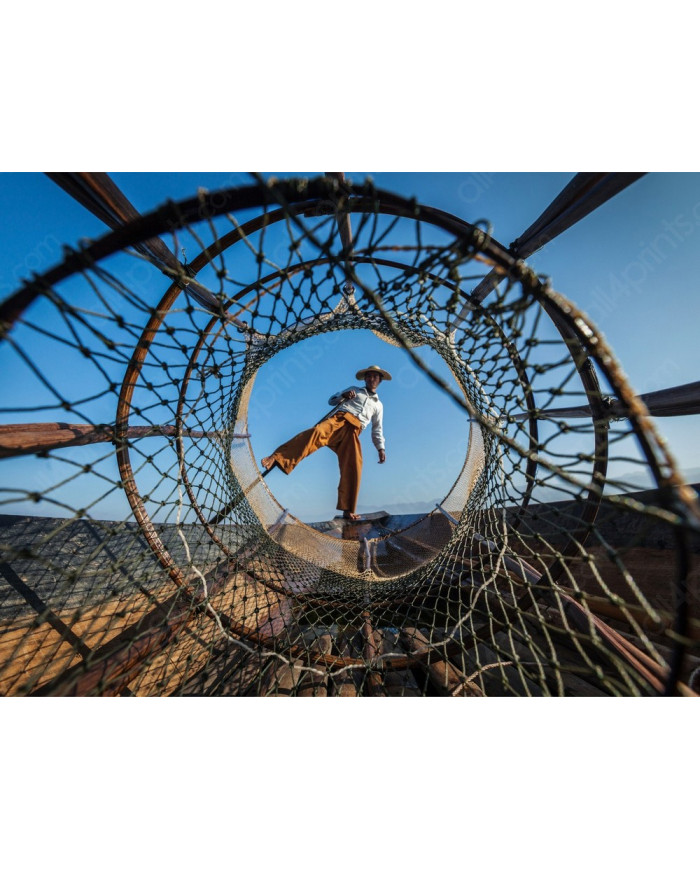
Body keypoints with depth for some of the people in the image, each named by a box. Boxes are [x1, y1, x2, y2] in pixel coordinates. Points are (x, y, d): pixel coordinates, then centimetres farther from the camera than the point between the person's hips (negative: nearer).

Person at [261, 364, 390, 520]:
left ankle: (347, 510, -4)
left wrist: (381, 448, 15)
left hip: (352, 431, 2)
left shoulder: (378, 405, 32)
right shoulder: (354, 390, 29)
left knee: (353, 468, -14)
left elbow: (377, 430, 28)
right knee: (317, 432, -35)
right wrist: (343, 395, 6)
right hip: (338, 419, -1)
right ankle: (275, 458, -43)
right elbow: (331, 400, 25)